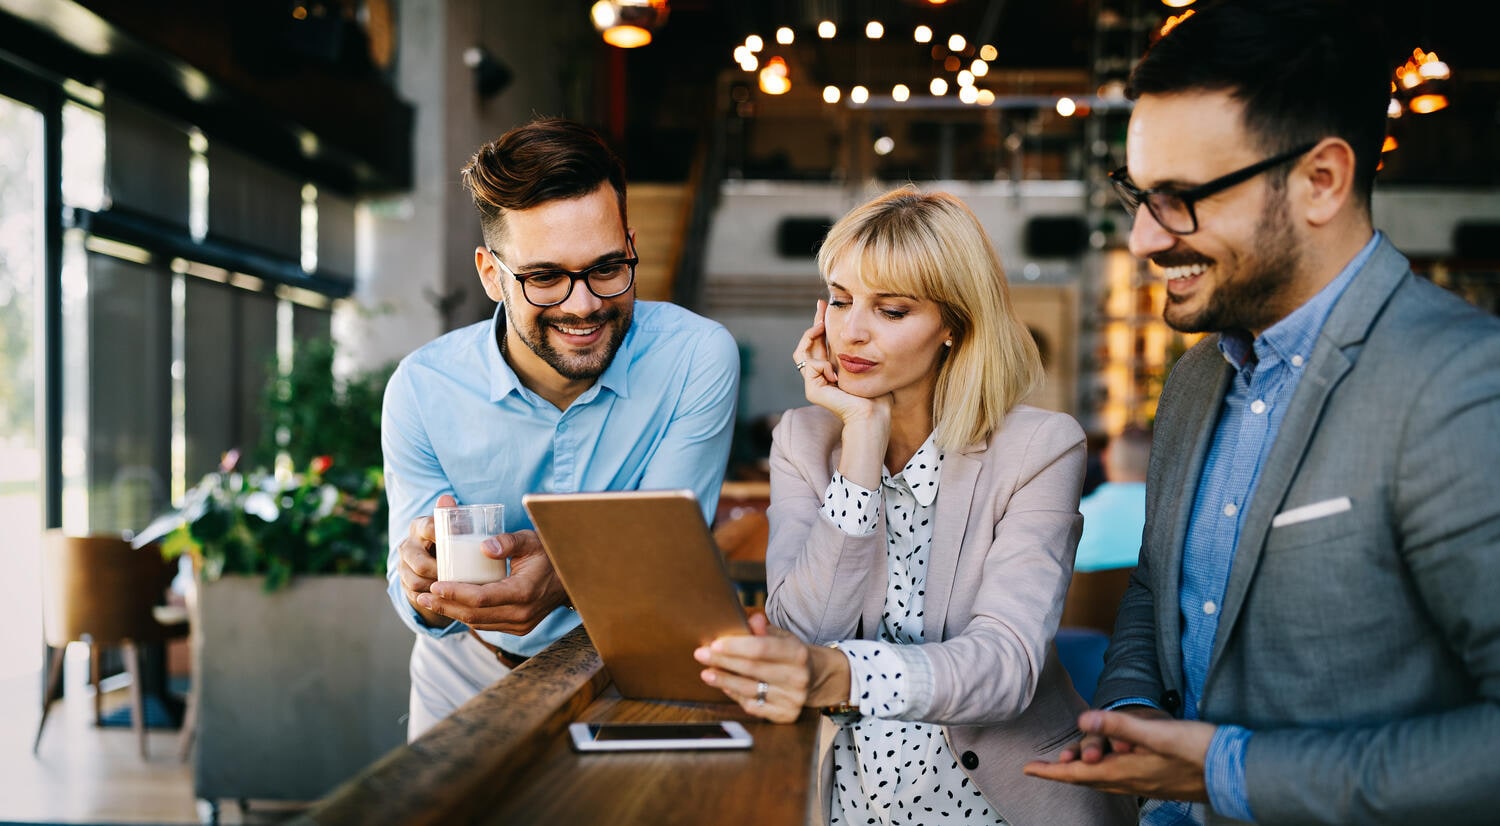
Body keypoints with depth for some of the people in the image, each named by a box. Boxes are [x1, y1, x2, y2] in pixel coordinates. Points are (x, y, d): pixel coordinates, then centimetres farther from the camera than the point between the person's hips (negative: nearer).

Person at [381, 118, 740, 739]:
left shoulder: (697, 359, -15)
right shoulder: (421, 389, -11)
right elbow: (410, 590, -9)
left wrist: (567, 574, -38)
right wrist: (424, 591, -33)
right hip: (469, 684, 1)